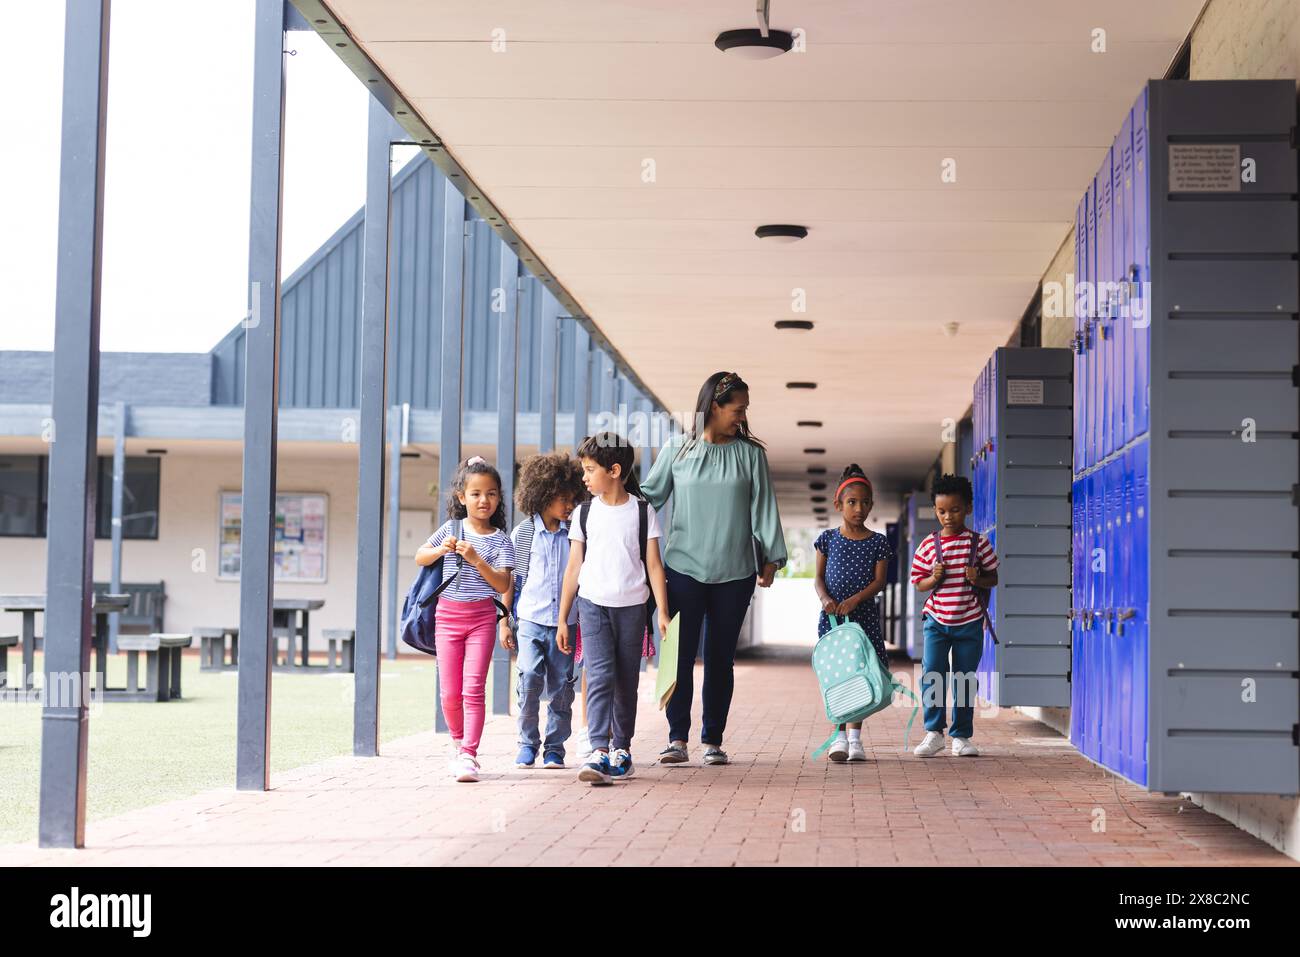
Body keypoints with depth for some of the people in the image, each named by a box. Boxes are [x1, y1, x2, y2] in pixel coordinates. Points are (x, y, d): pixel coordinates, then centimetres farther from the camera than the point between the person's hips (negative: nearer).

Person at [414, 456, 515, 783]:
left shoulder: (500, 539, -1)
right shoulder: (452, 528, 6)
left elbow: (503, 585, -8)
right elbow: (419, 557, 12)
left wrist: (476, 560, -20)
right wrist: (441, 550, -8)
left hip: (481, 617, -2)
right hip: (448, 615, 2)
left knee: (473, 688, -10)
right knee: (450, 692, 4)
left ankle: (468, 755, -9)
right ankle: (458, 742, 28)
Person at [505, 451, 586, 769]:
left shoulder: (573, 533, 6)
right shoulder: (523, 533, 1)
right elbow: (511, 580, 4)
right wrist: (504, 622, 2)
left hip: (564, 621, 2)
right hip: (530, 620, -2)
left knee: (561, 686, 3)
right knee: (530, 681, -9)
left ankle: (555, 746, 14)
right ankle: (527, 743, 6)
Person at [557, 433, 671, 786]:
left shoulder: (642, 512, 1)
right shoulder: (585, 513, 5)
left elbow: (654, 565, 2)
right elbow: (573, 568, 8)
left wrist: (663, 612, -5)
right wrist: (562, 618, 7)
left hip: (632, 606, 0)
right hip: (593, 605, 0)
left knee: (626, 681, 8)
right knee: (599, 676, -13)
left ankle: (621, 749, 21)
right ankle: (598, 752, -21)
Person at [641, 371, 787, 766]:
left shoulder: (750, 453, 6)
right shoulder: (678, 449, 3)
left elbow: (764, 507, 6)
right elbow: (650, 496, 8)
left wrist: (771, 557, 2)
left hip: (735, 571, 1)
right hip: (684, 567, -1)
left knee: (721, 657, 5)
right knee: (681, 654, -4)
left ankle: (713, 740, 10)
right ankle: (677, 738, 1)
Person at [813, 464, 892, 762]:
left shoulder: (877, 542, 4)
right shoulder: (829, 539, 5)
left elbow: (879, 581, -3)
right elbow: (819, 577, 4)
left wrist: (855, 600, -18)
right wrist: (825, 599, -16)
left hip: (864, 615, 0)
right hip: (832, 616, 0)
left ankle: (855, 736, 8)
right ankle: (839, 736, -1)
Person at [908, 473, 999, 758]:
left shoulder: (978, 543, -1)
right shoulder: (928, 545, 1)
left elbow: (993, 578, 6)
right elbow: (919, 584, 6)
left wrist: (978, 579, -15)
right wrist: (934, 579, -15)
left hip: (969, 622, 0)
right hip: (936, 621, 0)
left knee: (965, 679, 6)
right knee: (932, 673, -14)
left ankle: (962, 735, 16)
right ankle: (934, 732, -6)